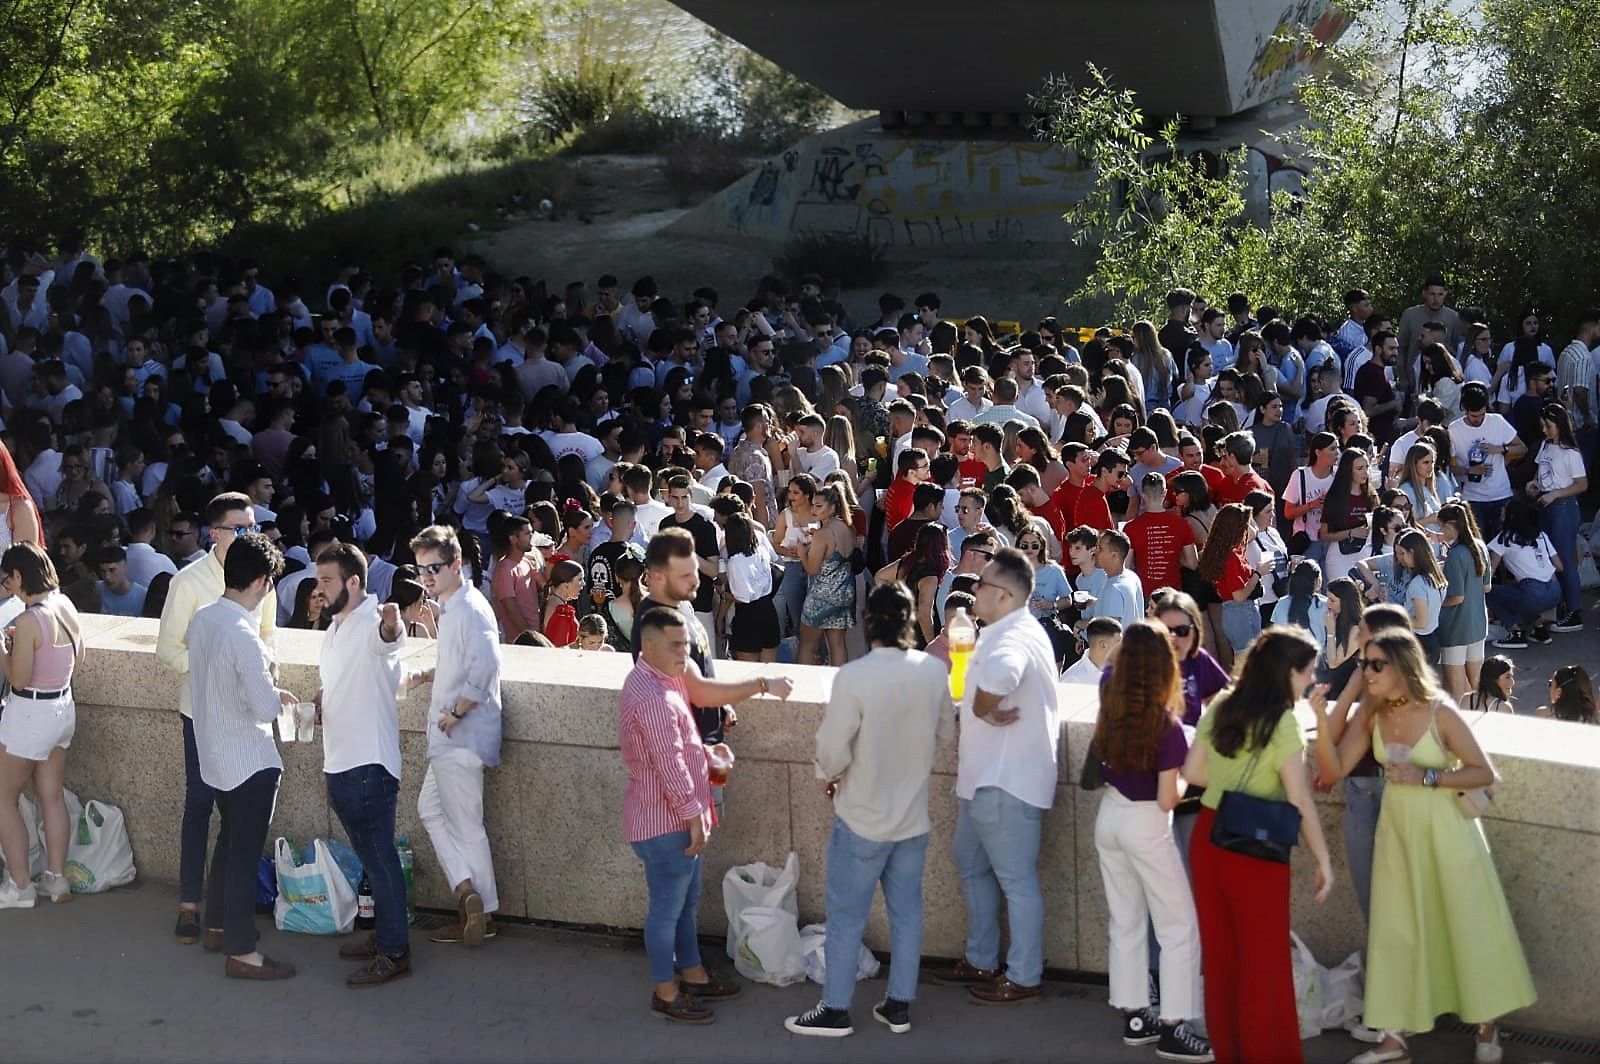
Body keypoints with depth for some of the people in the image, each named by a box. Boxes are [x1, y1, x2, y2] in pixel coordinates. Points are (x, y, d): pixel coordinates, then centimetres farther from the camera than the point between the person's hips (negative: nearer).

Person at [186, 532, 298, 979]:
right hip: (248, 759, -9)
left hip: (214, 752, 9)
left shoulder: (202, 618, -1)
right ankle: (240, 951, 7)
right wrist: (278, 696, -5)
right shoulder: (243, 636, -27)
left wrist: (264, 688, 9)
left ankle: (218, 925, 36)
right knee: (245, 851, 0)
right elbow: (265, 708, -26)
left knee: (230, 837, 24)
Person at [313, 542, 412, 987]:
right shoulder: (336, 628, 15)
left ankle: (395, 953, 2)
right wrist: (317, 702, 10)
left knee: (380, 857, -4)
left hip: (369, 764, -10)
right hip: (340, 763, 10)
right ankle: (383, 934, 30)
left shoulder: (372, 624, -17)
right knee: (370, 855, 19)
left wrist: (392, 626, -66)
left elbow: (390, 640, -43)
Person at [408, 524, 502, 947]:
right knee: (430, 808, 15)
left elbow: (485, 668, -30)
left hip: (462, 736, -11)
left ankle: (483, 913, 6)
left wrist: (456, 711, -21)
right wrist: (433, 674, 11)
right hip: (448, 738, 11)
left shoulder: (470, 610, -19)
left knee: (465, 825, -2)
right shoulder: (450, 608, 13)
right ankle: (468, 892, 17)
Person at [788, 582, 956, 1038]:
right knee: (906, 912, 15)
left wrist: (828, 777, 3)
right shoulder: (934, 672, -8)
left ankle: (835, 1010, 16)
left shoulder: (853, 677, -23)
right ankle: (899, 1005, 22)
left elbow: (832, 751, -19)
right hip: (914, 816, 4)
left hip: (863, 819, -4)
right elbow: (945, 733, 8)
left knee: (847, 916, 8)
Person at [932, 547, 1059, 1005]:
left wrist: (984, 709, -30)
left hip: (1007, 782, -11)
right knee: (972, 865, 22)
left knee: (1016, 880, 1)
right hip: (984, 776, 11)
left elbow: (1000, 673, -48)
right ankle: (981, 960, 35)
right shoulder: (1009, 631, 12)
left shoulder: (1013, 639, -24)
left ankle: (1023, 977, 11)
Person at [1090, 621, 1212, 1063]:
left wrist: (1136, 640, 27)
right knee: (1179, 927, 3)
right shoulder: (1167, 725, -21)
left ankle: (1134, 1017, 21)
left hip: (1109, 815, 7)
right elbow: (1167, 801, -17)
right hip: (1145, 825, -7)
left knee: (1125, 923, 16)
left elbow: (1111, 668, 22)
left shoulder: (1110, 704, -4)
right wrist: (1185, 782, 1)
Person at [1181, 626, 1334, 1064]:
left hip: (1207, 836, 6)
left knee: (1219, 952, 17)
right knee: (1263, 960, 8)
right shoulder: (1283, 723, -16)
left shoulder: (1219, 708, 2)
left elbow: (1192, 771, 8)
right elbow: (1300, 803, -16)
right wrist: (1322, 860, -8)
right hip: (1256, 850, -6)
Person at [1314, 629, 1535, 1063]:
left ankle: (1488, 1027, 22)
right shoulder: (1370, 714, -5)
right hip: (1397, 830, 5)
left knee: (1467, 924, 6)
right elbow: (1333, 770, -8)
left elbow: (1484, 772, -13)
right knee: (1394, 930, 7)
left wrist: (1426, 777, -23)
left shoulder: (1439, 713, -18)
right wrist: (1322, 722, -21)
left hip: (1445, 829, -4)